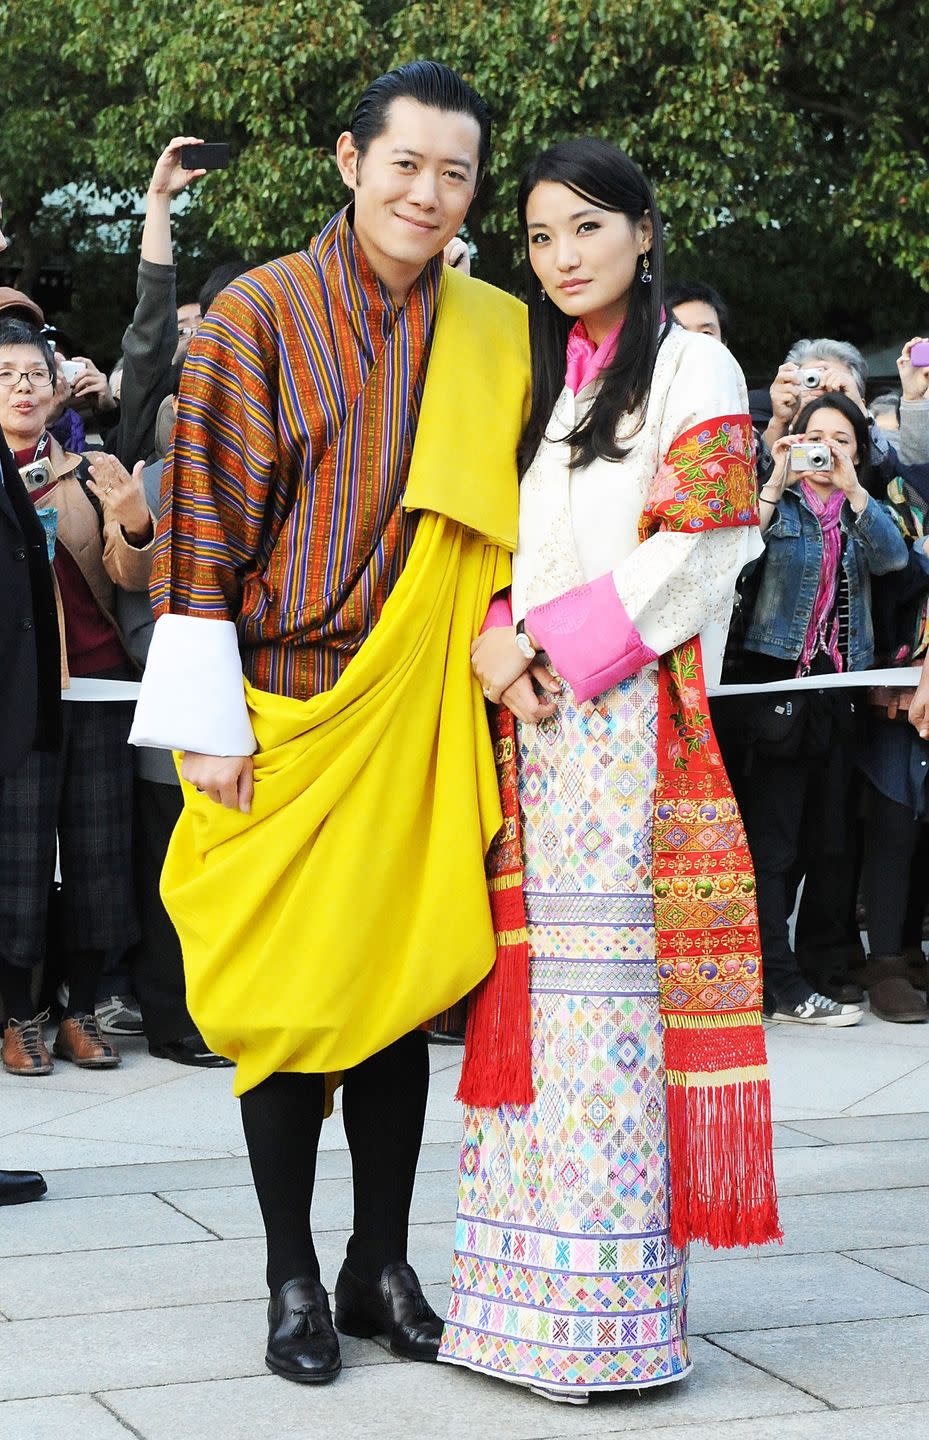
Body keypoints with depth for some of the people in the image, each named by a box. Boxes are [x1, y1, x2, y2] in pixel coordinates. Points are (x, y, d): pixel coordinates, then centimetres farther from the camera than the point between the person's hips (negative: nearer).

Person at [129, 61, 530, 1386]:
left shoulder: (495, 336, 7)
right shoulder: (258, 317, -3)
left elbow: (512, 523, 15)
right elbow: (205, 521, -6)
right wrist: (210, 721, -10)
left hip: (419, 716, 3)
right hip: (286, 712, -3)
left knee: (405, 980, 7)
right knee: (291, 991, 2)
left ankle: (382, 1265, 19)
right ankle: (295, 1282, 13)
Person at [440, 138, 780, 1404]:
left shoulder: (692, 367, 2)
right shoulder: (534, 375, 20)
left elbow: (697, 550, -8)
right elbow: (495, 539, 17)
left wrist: (557, 648, -12)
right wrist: (494, 640, -3)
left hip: (629, 716, -6)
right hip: (526, 723, 6)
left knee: (611, 994, -7)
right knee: (532, 995, 4)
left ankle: (614, 1308, -1)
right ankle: (529, 1294, 11)